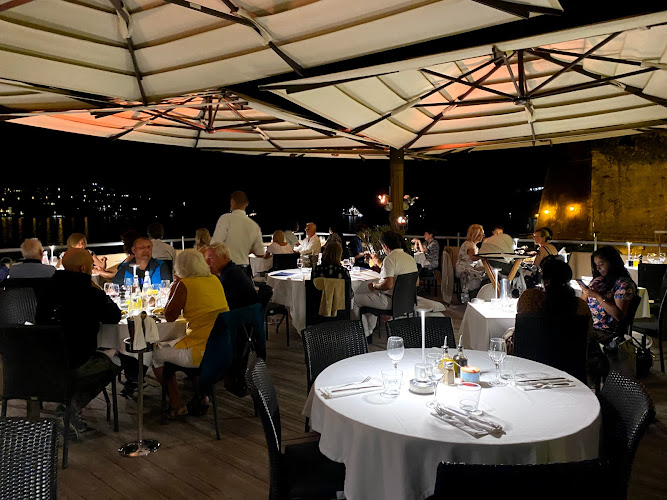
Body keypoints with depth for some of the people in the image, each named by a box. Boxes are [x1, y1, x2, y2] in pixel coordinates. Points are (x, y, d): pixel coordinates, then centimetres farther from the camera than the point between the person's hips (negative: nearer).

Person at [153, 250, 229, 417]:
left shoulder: (184, 284, -12)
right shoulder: (214, 280, 8)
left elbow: (169, 316, -3)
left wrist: (175, 285, 4)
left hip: (204, 351, -8)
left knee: (157, 356, 15)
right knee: (174, 345, 35)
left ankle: (177, 406, 18)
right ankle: (201, 397, 31)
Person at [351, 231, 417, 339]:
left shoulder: (390, 259, -21)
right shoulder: (411, 258, 5)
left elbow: (388, 285, -31)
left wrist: (374, 285, -10)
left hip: (391, 301, -9)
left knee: (355, 299, 6)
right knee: (371, 295, 33)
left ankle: (364, 333, 18)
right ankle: (369, 331, 34)